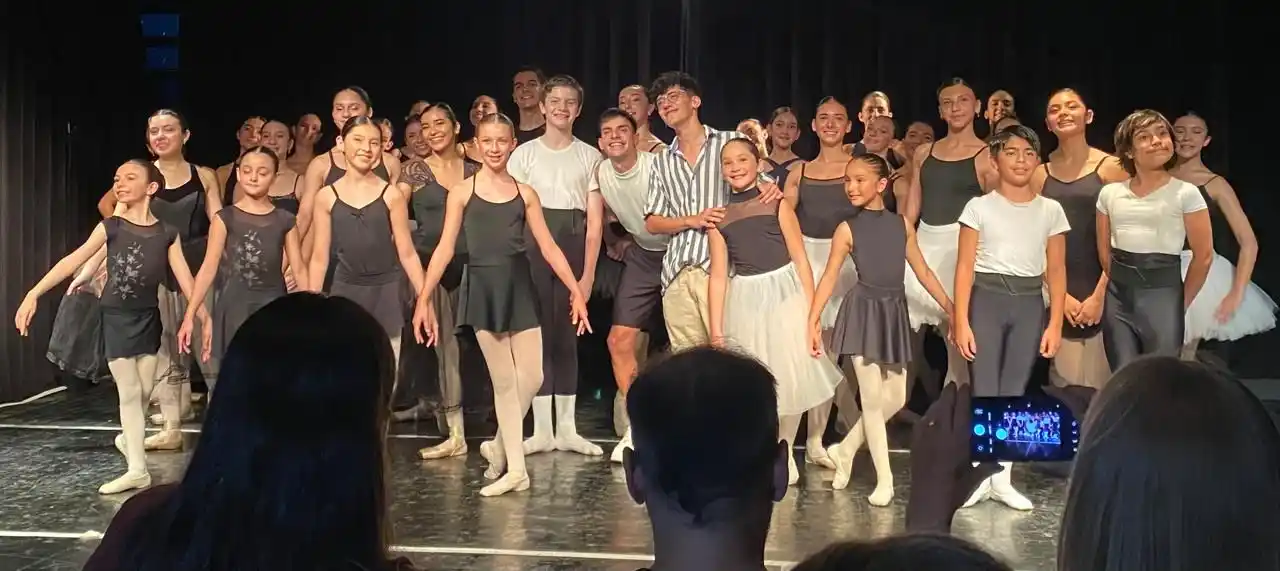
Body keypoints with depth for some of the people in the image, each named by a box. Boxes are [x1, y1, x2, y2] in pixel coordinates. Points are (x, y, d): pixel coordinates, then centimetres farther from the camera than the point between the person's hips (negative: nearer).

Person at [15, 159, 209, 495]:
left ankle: (128, 439, 38)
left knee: (145, 391, 7)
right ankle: (138, 470, 7)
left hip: (148, 317, 2)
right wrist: (33, 294, -26)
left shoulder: (167, 233, -3)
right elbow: (73, 261, -17)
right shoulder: (112, 227, -9)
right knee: (129, 392, 0)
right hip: (116, 317, -2)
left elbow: (184, 277, -4)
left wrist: (202, 315, -9)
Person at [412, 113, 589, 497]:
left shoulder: (525, 193, 8)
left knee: (532, 378, -3)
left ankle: (499, 446, 22)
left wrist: (576, 291, 2)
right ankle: (516, 469, 9)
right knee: (505, 382, 1)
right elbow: (445, 249, -1)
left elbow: (548, 247, 7)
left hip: (519, 286, 2)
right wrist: (423, 299, -7)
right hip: (482, 287, -2)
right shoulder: (462, 192, 2)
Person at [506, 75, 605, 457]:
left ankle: (566, 429, 12)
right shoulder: (524, 154, 5)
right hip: (533, 249, 0)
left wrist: (588, 273, -6)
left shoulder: (590, 157, 5)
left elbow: (595, 220, 2)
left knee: (567, 337, 6)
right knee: (539, 335, 1)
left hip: (574, 250, 1)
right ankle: (542, 430, 6)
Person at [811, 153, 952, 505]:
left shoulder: (902, 225, 4)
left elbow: (923, 272, 10)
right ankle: (884, 479, 4)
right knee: (873, 399, -4)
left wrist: (952, 310, 9)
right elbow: (830, 277, -5)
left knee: (896, 399, 6)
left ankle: (845, 451, 24)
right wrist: (812, 321, -11)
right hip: (862, 312, -4)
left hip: (894, 313, 4)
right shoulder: (847, 229, -4)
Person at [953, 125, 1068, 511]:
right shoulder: (979, 207, 0)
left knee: (1014, 391, 6)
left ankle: (1002, 477, 12)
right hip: (986, 300, -2)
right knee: (984, 389, -3)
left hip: (1029, 304, 2)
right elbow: (965, 267, -4)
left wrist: (1055, 324, -1)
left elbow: (1056, 272, 7)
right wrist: (961, 322, -10)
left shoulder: (1051, 211, 6)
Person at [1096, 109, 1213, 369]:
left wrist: (1181, 303, 2)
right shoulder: (1109, 193, 5)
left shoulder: (1186, 193, -6)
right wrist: (1123, 283, 14)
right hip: (1117, 296, 3)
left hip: (1162, 294, -3)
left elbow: (1204, 255, -3)